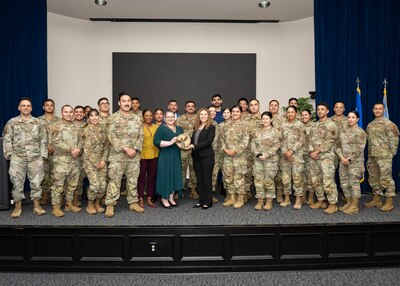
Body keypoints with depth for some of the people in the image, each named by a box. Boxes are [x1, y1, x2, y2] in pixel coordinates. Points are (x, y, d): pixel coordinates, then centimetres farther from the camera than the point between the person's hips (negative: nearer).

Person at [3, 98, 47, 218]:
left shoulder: (37, 122, 7)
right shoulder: (12, 122, 5)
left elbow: (43, 140, 7)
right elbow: (7, 140, 4)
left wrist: (42, 154, 1)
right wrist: (9, 154, -3)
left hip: (35, 158, 1)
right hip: (17, 158, 0)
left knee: (36, 182, 5)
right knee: (17, 182, 5)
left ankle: (37, 205, 16)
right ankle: (18, 207, 18)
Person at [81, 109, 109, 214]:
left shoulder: (103, 129, 7)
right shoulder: (84, 130, -5)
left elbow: (106, 146, 6)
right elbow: (86, 149, -7)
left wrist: (104, 160, -4)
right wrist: (95, 163, -10)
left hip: (102, 160, 4)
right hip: (89, 161, -4)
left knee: (103, 184, -1)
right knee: (94, 184, -13)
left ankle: (98, 203, 22)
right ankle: (90, 205, 10)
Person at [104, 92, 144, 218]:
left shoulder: (136, 119, 11)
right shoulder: (113, 118, -2)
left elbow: (141, 136, 7)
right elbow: (112, 136, -10)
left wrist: (135, 149, -8)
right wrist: (125, 148, -17)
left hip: (134, 156, 4)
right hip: (117, 155, -4)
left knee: (133, 181, 11)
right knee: (114, 181, -1)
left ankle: (133, 203, 22)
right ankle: (110, 205, 8)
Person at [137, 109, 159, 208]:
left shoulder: (156, 127, 10)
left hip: (154, 156, 4)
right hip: (142, 156, -4)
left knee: (152, 178, 10)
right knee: (142, 177, 4)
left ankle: (149, 199, 22)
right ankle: (141, 200, 15)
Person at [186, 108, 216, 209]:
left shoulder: (211, 127, -5)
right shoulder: (196, 127, 13)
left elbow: (208, 141, -15)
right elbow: (193, 139, 15)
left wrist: (194, 146, -20)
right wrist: (189, 144, -6)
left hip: (206, 156, -6)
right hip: (196, 156, 6)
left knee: (207, 179, 2)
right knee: (199, 179, 11)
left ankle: (208, 202, 12)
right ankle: (201, 200, 20)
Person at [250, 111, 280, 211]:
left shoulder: (275, 132, 2)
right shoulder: (257, 132, 13)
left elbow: (276, 146, -7)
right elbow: (252, 144, 6)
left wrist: (266, 155, -16)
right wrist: (257, 154, -10)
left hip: (270, 160, -3)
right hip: (258, 159, 4)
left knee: (269, 180, -1)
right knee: (258, 180, 3)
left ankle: (269, 201, 11)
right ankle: (260, 200, 14)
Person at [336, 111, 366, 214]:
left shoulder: (360, 132, -5)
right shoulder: (343, 131, 12)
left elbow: (359, 149, -11)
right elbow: (339, 146, 10)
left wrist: (349, 159, -15)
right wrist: (341, 157, -6)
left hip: (355, 161, -6)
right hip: (343, 161, 6)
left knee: (354, 183, -2)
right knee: (344, 183, 10)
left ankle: (354, 206, 9)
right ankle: (348, 203, 24)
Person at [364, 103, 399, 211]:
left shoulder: (388, 124, -6)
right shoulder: (370, 125, 14)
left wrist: (391, 153, -9)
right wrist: (370, 151, 12)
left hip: (384, 156, -7)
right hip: (371, 156, 7)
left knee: (385, 178, -4)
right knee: (373, 178, 12)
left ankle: (389, 202, 5)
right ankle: (376, 200, 24)